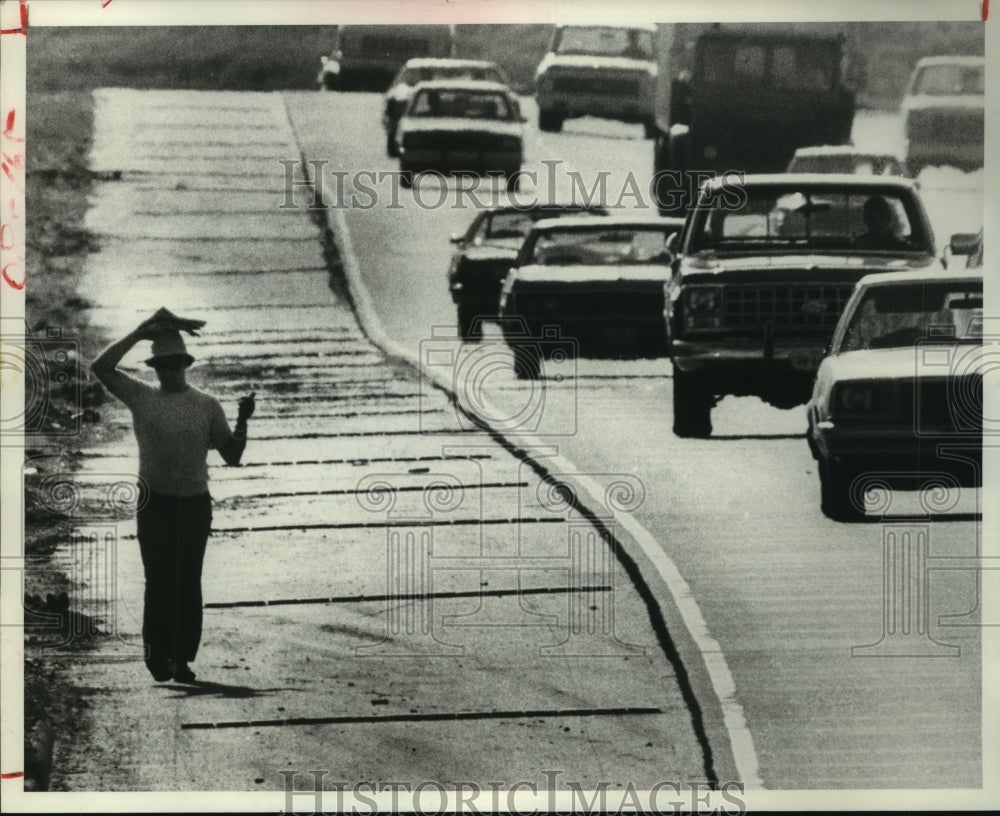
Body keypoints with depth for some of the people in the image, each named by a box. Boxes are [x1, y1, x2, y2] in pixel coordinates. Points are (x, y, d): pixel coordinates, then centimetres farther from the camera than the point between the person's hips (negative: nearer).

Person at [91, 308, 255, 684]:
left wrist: (242, 422, -13)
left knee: (189, 584, 5)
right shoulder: (141, 397, 1)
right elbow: (101, 367, -11)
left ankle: (182, 658, 11)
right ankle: (156, 653, 10)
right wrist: (139, 333, -11)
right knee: (160, 580, -4)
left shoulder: (207, 405, 3)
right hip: (156, 502, -1)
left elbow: (231, 455, 4)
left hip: (196, 505, 1)